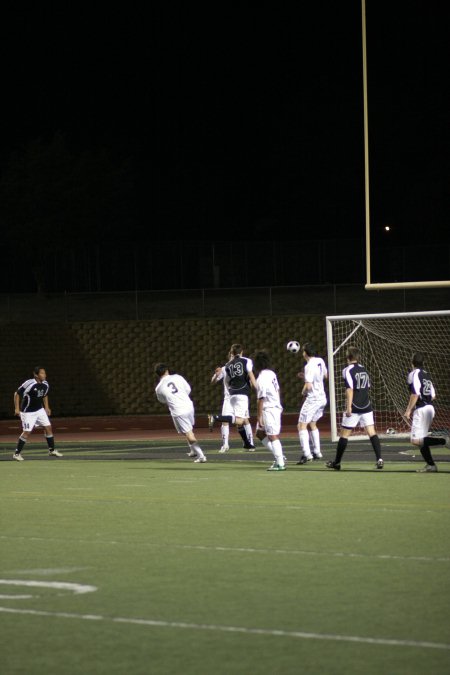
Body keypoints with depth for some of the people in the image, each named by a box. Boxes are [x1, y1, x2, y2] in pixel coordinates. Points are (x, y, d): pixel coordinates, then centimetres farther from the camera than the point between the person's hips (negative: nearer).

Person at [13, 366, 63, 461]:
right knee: (26, 432, -8)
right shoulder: (29, 384, -24)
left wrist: (47, 407, 13)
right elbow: (17, 394, -16)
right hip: (28, 412, -6)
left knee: (48, 428, 2)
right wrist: (17, 408, -18)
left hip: (40, 410, 6)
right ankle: (17, 453, 4)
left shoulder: (45, 384, -3)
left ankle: (52, 450, 17)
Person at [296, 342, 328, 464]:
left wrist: (303, 392, -3)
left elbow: (308, 386, -26)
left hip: (313, 399, -9)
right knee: (312, 424, 24)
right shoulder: (320, 361, 4)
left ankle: (306, 454, -19)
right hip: (322, 397, 9)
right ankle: (317, 452, 25)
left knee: (302, 425, -8)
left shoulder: (309, 366, -20)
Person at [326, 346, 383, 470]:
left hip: (354, 408, -5)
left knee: (344, 434, 5)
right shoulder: (364, 370, 12)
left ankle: (336, 462, 13)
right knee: (372, 433, -1)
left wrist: (349, 406, -20)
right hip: (367, 407, 5)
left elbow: (350, 389, -17)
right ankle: (379, 459, -15)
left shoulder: (348, 370, -9)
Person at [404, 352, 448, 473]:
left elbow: (415, 394, -18)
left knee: (416, 440, -13)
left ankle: (442, 441, -26)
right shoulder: (427, 375, 15)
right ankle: (430, 465, 9)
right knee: (421, 440, 14)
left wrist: (408, 410, -13)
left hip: (421, 410, -9)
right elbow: (433, 396, 16)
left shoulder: (414, 374, -9)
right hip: (430, 408, 9)